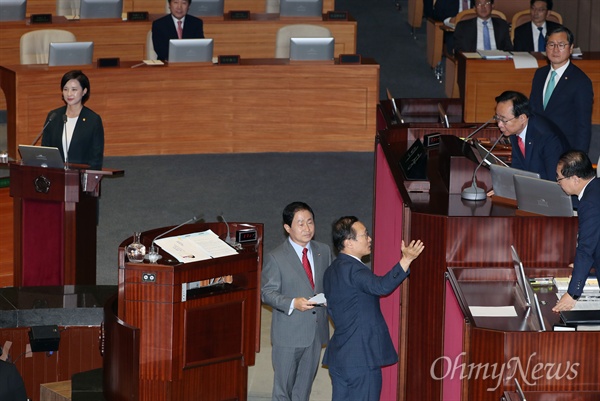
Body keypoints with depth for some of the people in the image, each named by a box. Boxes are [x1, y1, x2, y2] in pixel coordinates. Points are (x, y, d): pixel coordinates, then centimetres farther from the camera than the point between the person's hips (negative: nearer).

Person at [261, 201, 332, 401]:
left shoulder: (324, 251, 5)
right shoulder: (276, 258, -10)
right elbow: (267, 292, -10)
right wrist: (292, 303, -27)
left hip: (316, 331, 5)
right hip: (288, 333, -5)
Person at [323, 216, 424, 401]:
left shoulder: (332, 271, 13)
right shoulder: (352, 269, -19)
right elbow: (381, 286, -37)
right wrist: (406, 260, -44)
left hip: (339, 356, 9)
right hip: (362, 358, -9)